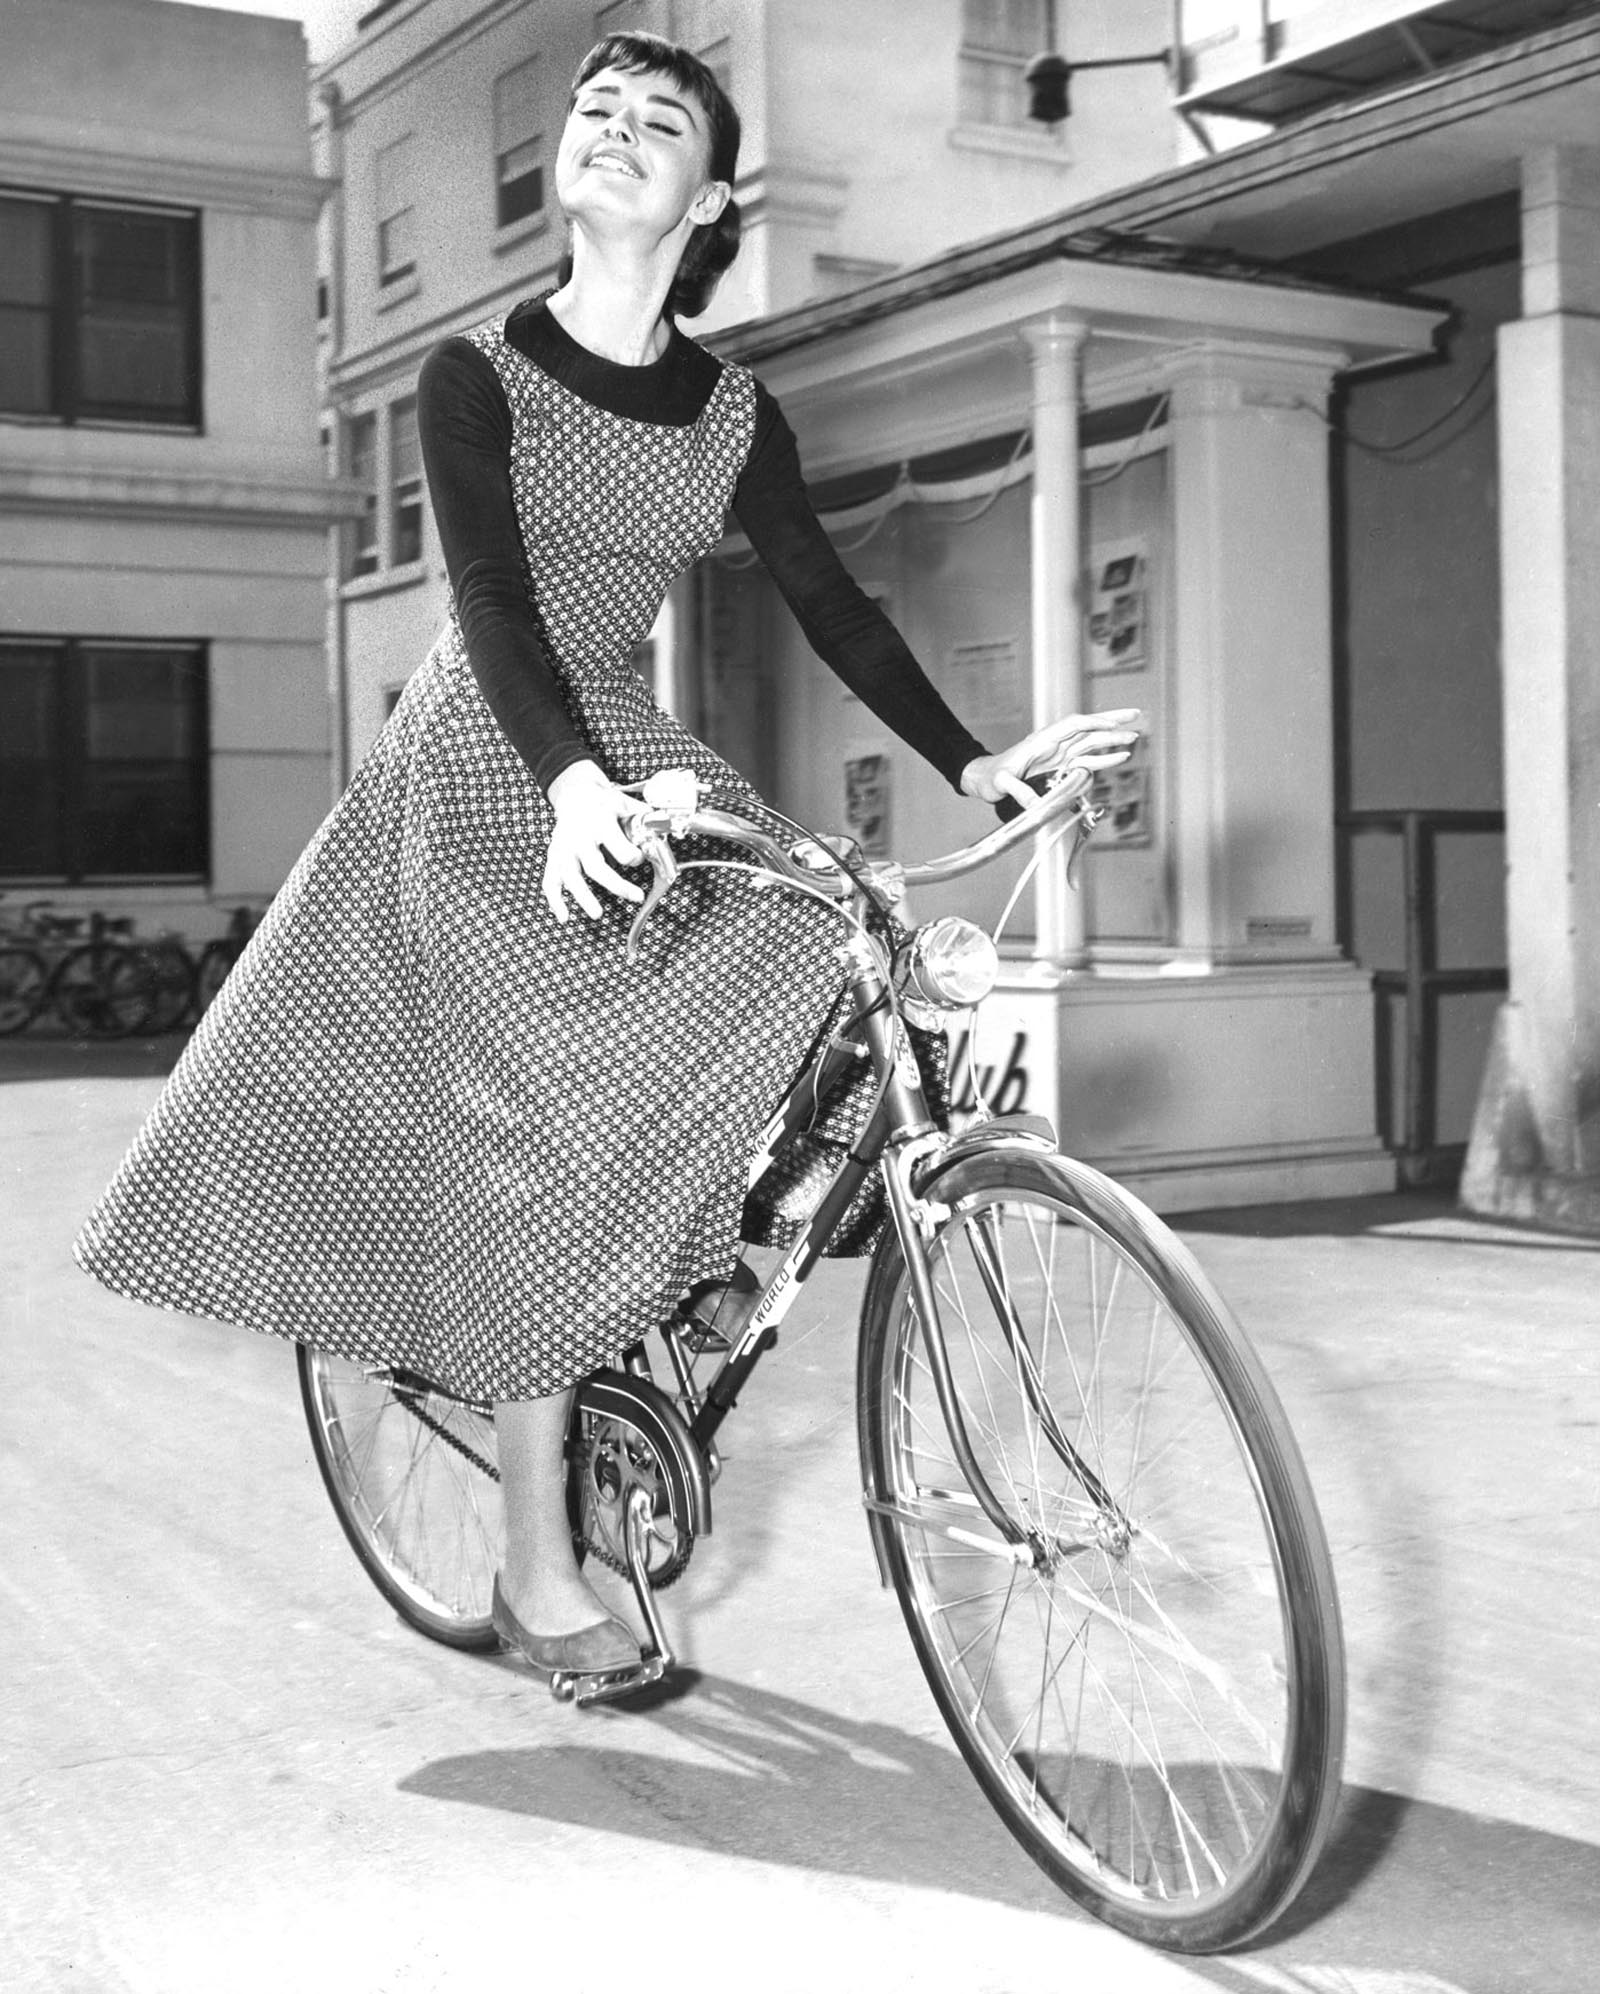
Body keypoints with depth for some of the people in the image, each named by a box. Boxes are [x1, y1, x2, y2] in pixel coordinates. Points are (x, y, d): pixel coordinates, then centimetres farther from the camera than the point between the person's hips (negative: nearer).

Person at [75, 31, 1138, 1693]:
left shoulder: (734, 412, 2)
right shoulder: (476, 375, -10)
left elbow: (831, 606, 0)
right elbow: (494, 604, -23)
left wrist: (971, 763, -13)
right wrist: (572, 787, -40)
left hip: (621, 752, 5)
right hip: (487, 773, -4)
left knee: (805, 976, -19)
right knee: (544, 1134, -12)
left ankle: (673, 1330, 2)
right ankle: (539, 1576, -2)